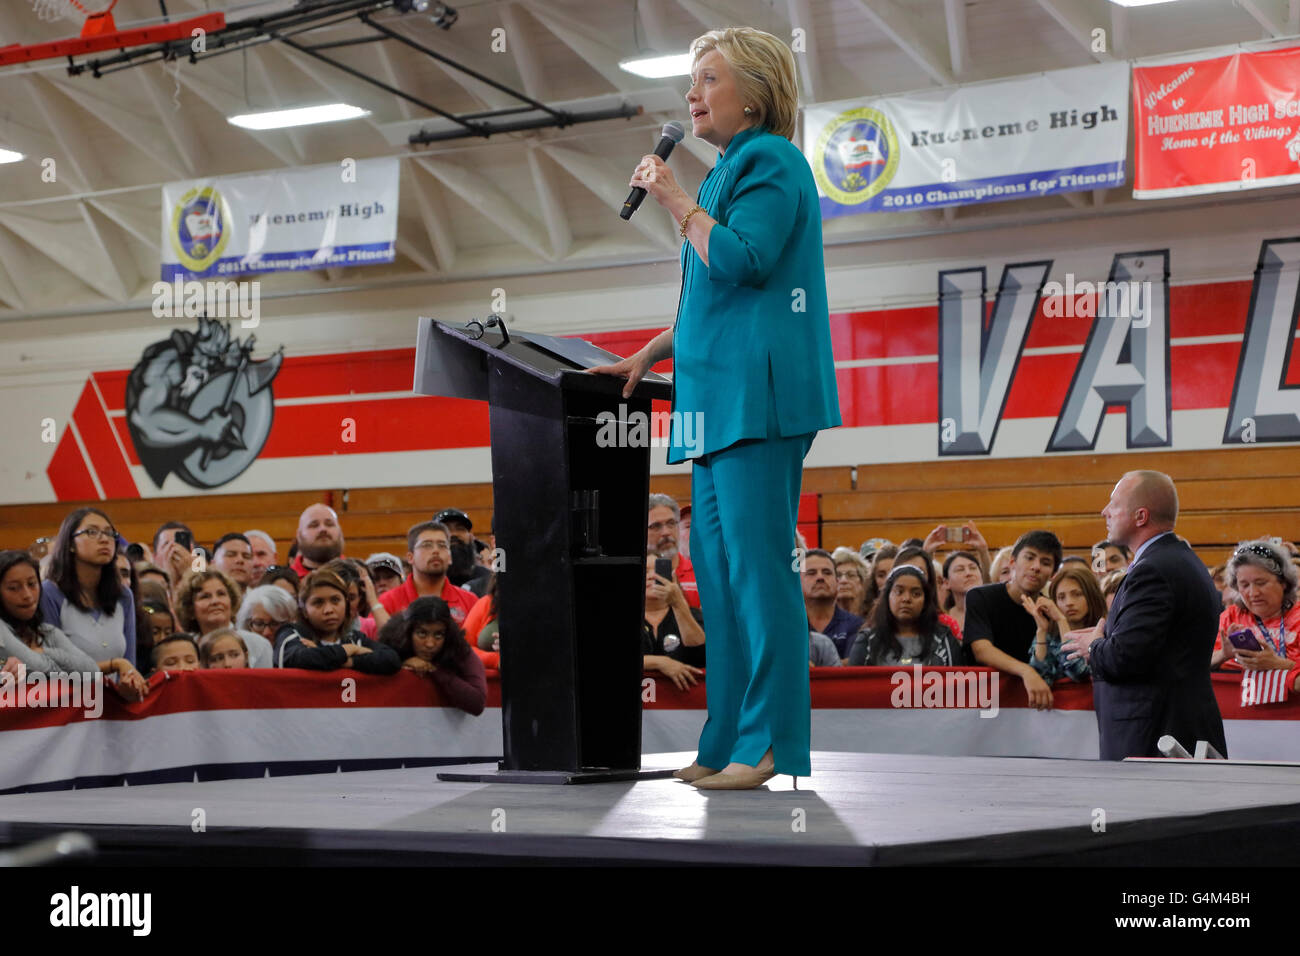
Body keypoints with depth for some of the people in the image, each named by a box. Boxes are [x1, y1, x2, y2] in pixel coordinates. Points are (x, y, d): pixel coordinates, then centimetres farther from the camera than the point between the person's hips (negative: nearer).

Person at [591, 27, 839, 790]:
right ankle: (731, 742, 12)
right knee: (718, 568, 8)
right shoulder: (733, 169, 24)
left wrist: (677, 202, -8)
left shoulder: (771, 161, -6)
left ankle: (772, 746, -9)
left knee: (757, 567, -10)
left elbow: (740, 262, -19)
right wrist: (650, 355, 24)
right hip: (722, 397, 10)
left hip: (757, 390, -10)